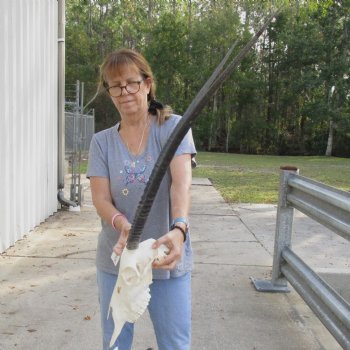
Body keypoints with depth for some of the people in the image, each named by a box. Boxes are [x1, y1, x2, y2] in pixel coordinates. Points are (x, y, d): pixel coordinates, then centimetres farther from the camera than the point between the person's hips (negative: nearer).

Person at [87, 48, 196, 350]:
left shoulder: (173, 127, -7)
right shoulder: (102, 141, 2)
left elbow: (182, 182, -22)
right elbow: (101, 199, -8)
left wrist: (178, 230, -41)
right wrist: (123, 226, -30)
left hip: (166, 259, -2)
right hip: (116, 260, 3)